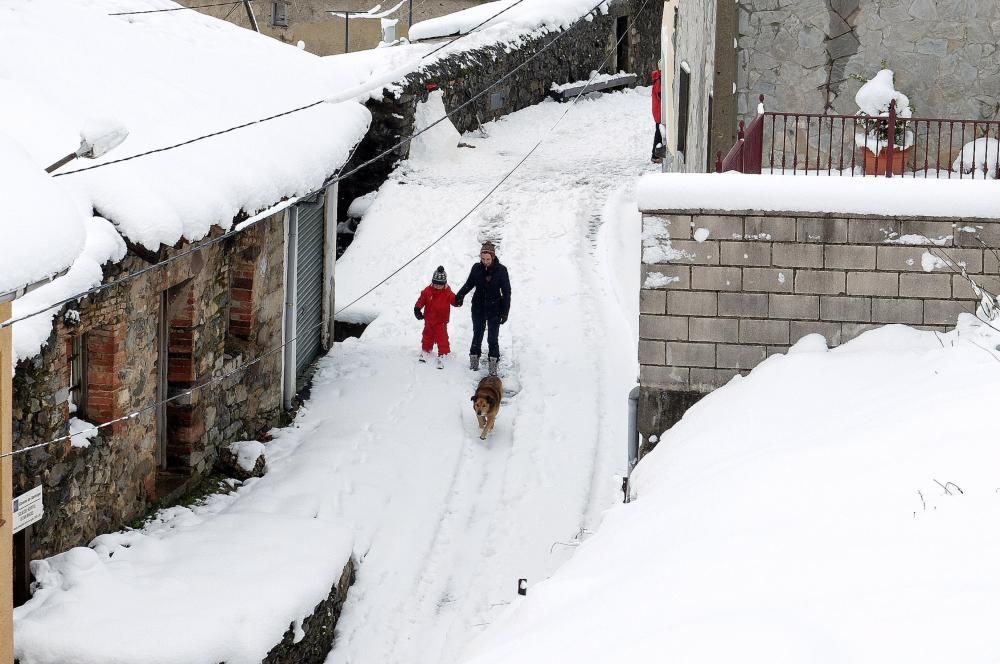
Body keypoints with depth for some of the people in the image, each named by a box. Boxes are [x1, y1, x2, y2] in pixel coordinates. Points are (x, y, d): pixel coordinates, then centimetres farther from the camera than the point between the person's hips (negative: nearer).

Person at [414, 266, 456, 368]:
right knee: (428, 336, 18)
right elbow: (421, 300, 1)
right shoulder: (428, 291, -7)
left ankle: (442, 354, 2)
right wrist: (417, 309, -9)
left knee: (442, 338, -5)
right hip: (429, 320, 3)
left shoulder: (447, 293, -12)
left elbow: (454, 301, -20)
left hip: (441, 322, -3)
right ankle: (426, 350, 36)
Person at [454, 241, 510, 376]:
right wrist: (460, 296, -11)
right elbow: (469, 284, 8)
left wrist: (505, 312, -8)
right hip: (478, 308, 2)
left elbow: (506, 292, -7)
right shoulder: (477, 268, -7)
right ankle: (474, 360, 28)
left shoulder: (501, 270, -13)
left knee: (493, 338, 1)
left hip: (494, 309, -2)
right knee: (477, 335, 13)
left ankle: (493, 364, 10)